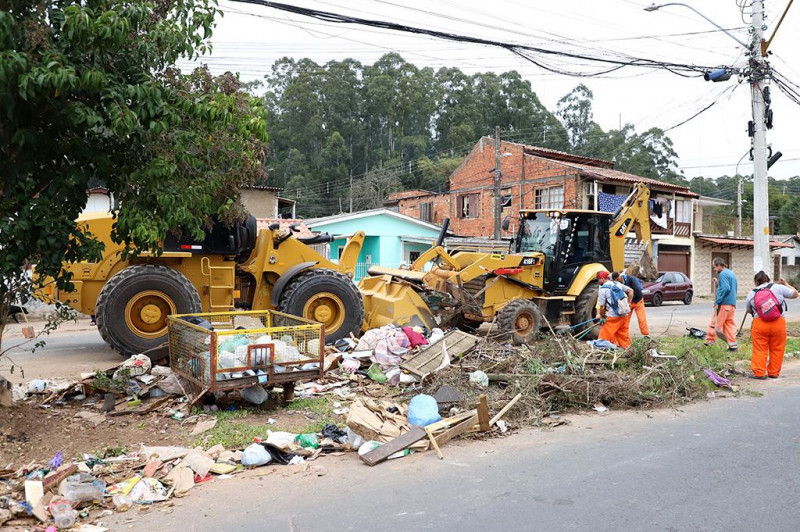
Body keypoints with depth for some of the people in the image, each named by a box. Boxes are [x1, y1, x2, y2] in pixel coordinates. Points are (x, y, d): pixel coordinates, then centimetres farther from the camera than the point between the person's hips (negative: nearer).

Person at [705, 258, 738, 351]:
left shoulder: (723, 274, -11)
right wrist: (718, 284, 17)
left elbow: (726, 288, -21)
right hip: (732, 303, 9)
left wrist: (717, 301, -17)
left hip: (724, 304, -9)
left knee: (715, 323, -3)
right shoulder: (731, 273, 19)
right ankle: (733, 345, 8)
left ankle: (709, 342, 0)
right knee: (729, 323, 10)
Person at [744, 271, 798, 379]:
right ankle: (774, 373, 18)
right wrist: (786, 284, 23)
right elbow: (795, 294, 12)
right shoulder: (778, 287, 0)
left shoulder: (751, 293, 6)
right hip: (778, 323, 0)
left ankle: (759, 373, 5)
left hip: (759, 324, 0)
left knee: (759, 350, 6)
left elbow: (749, 310, 18)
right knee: (777, 349, 12)